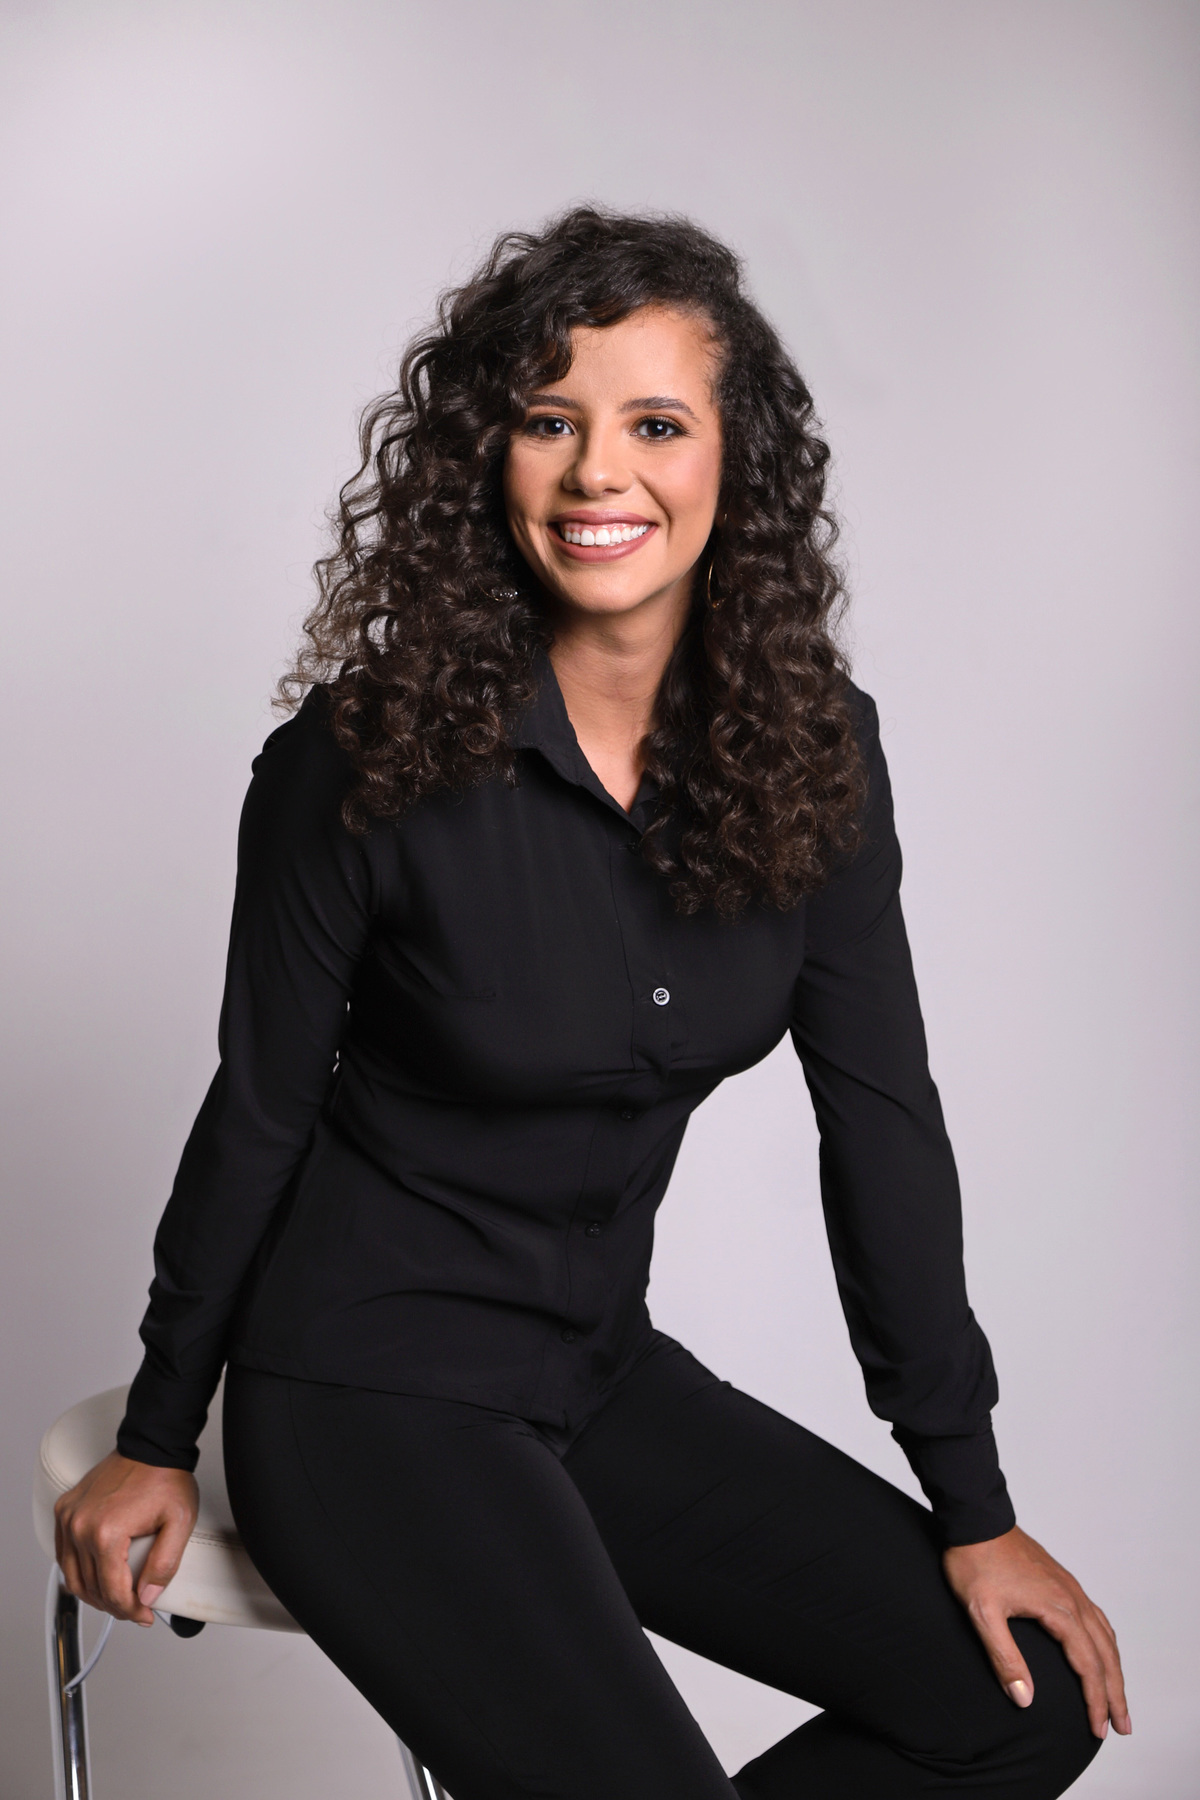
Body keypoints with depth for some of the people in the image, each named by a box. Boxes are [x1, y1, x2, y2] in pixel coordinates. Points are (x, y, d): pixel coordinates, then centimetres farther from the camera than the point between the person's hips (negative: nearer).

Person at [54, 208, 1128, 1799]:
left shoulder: (813, 751, -6)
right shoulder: (366, 761, -18)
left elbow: (883, 1117, -3)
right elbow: (259, 1113, -7)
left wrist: (975, 1509, -2)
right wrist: (158, 1442, 4)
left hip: (598, 1369, 5)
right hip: (363, 1393, -5)